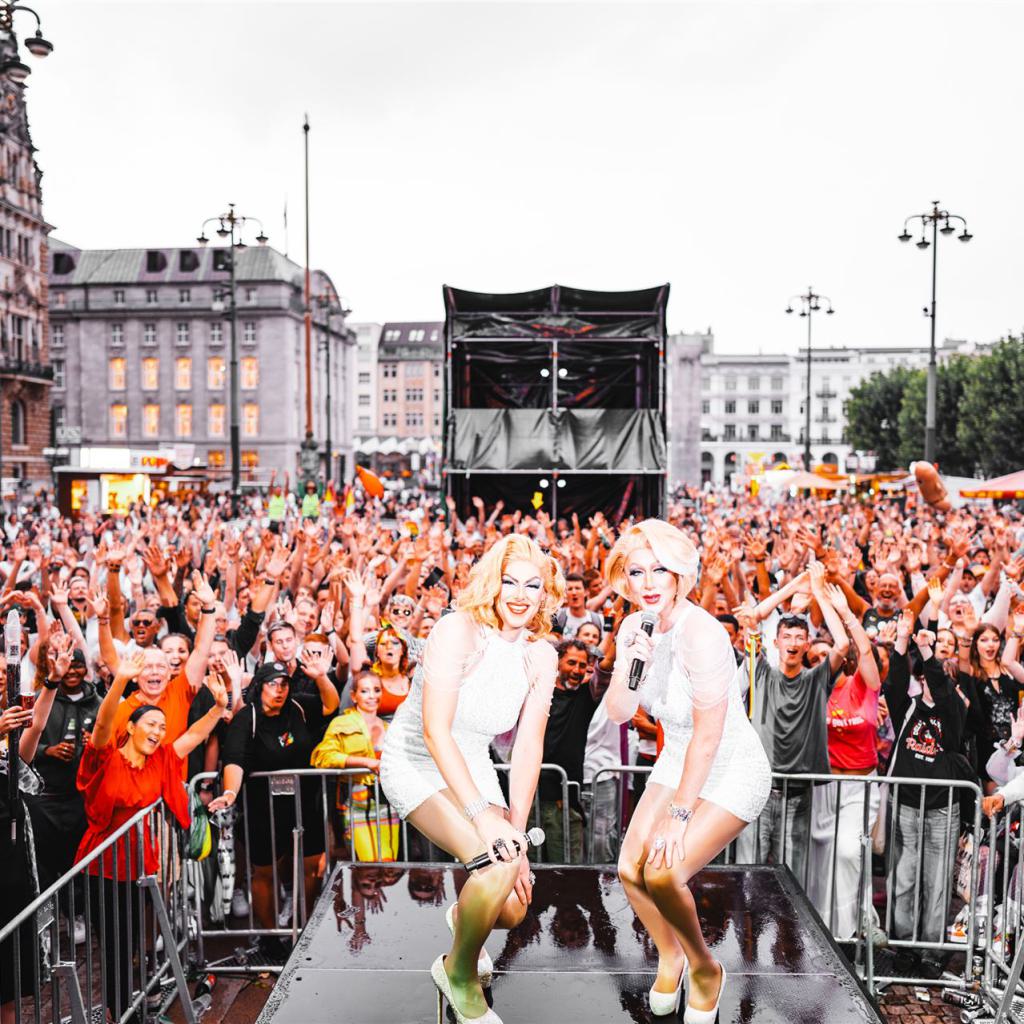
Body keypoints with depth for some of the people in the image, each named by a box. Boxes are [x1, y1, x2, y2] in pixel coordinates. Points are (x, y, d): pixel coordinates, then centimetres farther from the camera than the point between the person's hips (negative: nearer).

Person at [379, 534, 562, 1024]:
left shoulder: (541, 654, -6)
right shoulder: (459, 630, -23)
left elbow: (528, 747, -5)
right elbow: (435, 731, -29)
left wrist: (517, 828, -14)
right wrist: (483, 814, -35)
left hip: (473, 767, 6)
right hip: (416, 764, -6)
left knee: (513, 910, -1)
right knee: (499, 865, -27)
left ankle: (465, 914, 38)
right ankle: (460, 973, 3)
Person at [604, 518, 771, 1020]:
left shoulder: (701, 634, -29)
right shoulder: (633, 627, -6)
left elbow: (708, 737, -25)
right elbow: (618, 713, -7)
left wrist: (680, 815, -18)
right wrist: (628, 667, -27)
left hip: (732, 771, -7)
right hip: (677, 760, 7)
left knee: (663, 874, -19)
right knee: (630, 868, -2)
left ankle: (705, 969, 11)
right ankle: (669, 957, 28)